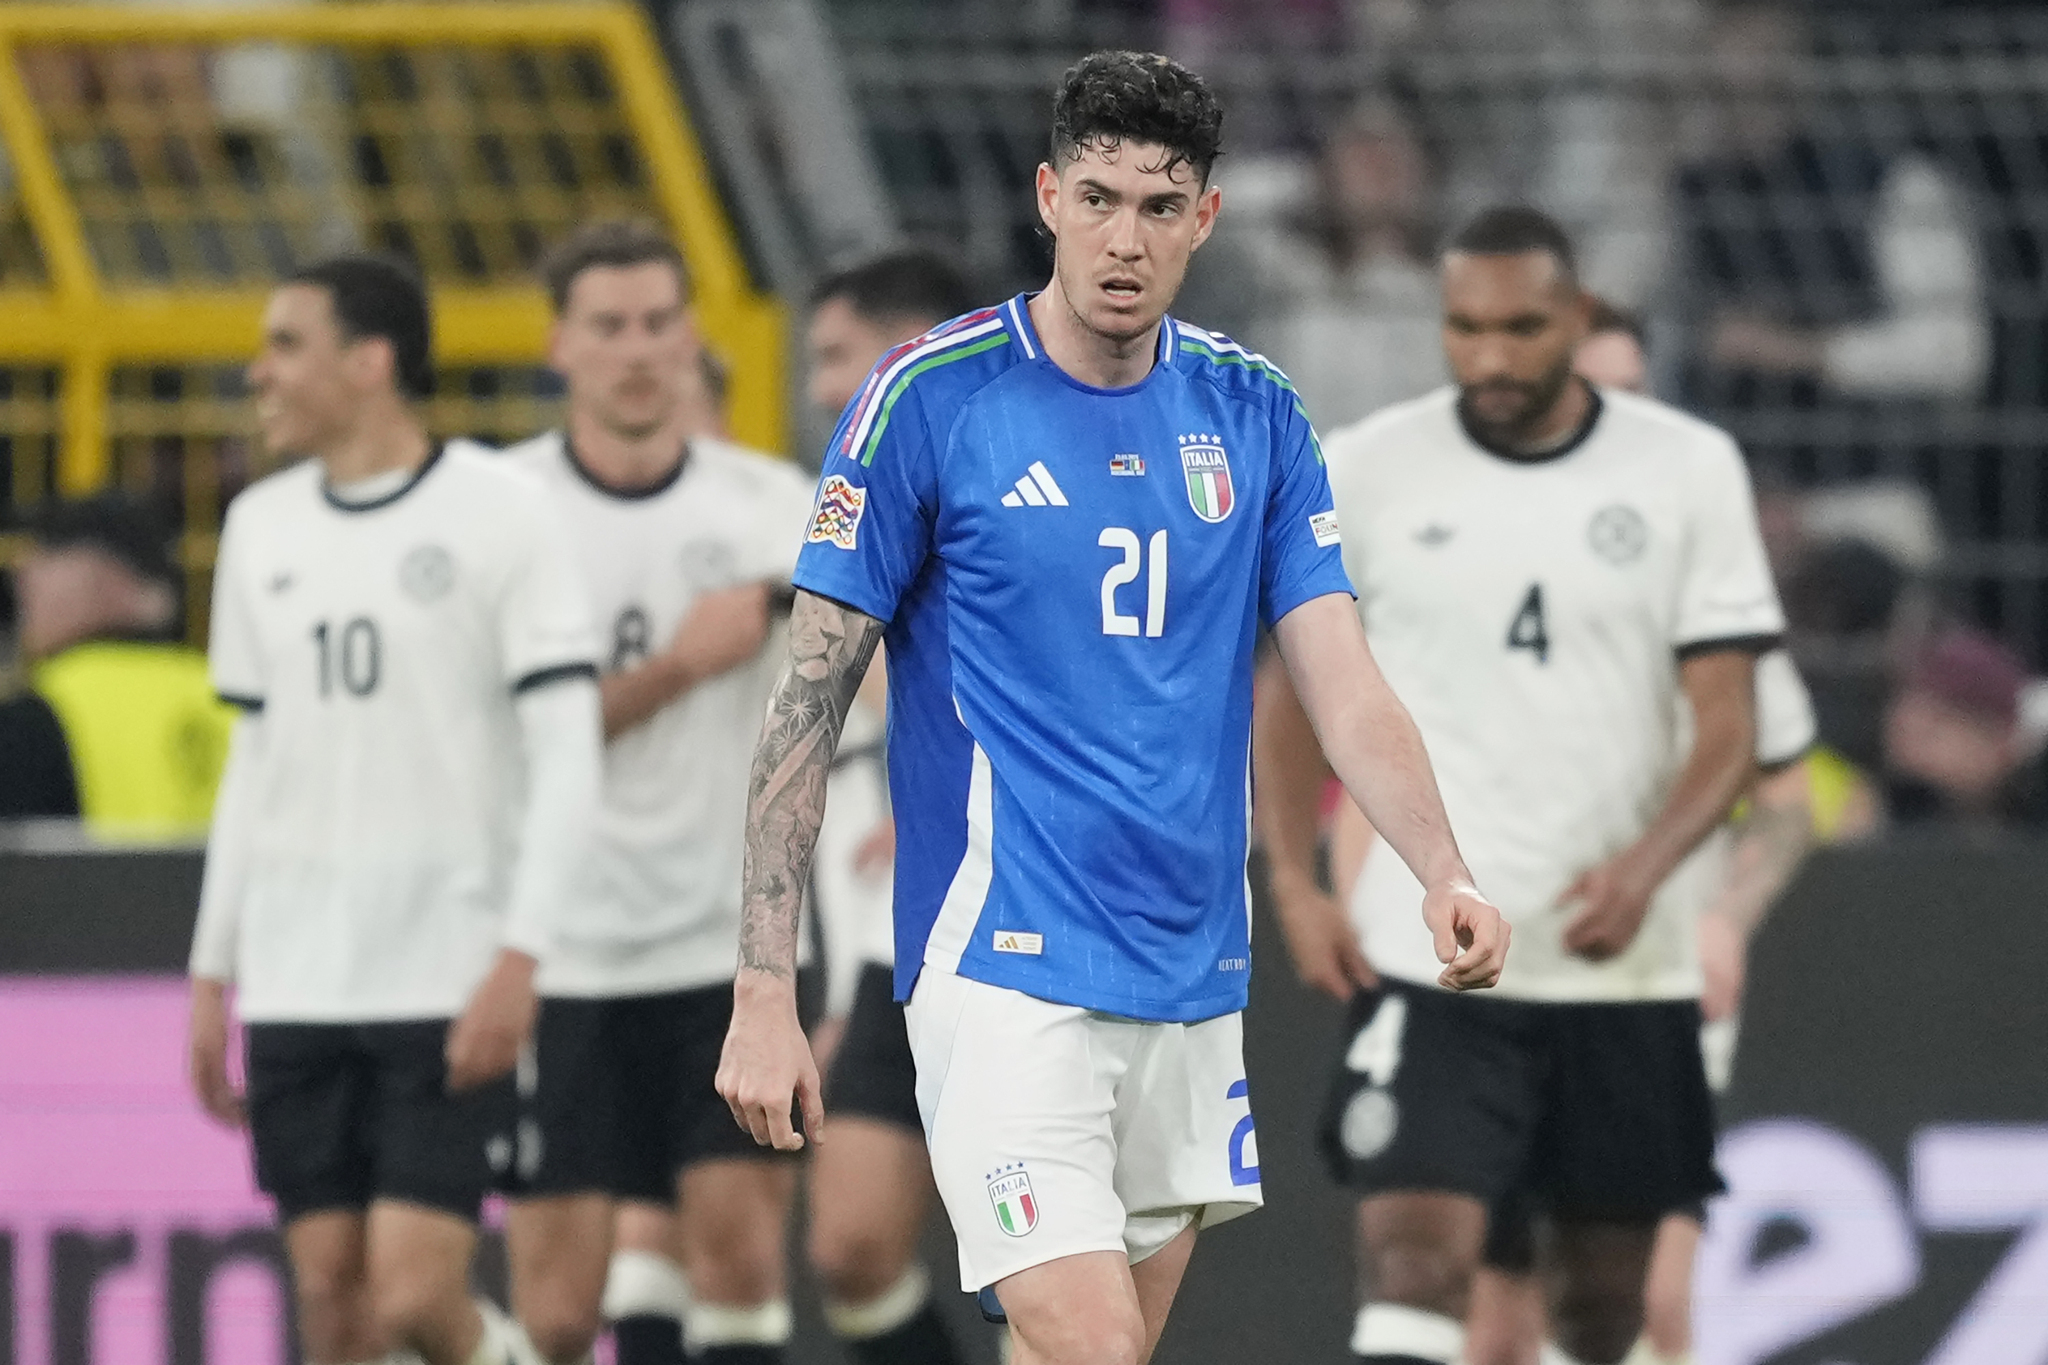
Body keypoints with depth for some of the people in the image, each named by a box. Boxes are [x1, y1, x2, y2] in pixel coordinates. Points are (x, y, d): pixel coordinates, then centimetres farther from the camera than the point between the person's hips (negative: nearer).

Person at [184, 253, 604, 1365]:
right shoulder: (262, 527, 13)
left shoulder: (497, 514, -6)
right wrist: (213, 972, 16)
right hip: (295, 982, 6)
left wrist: (520, 957, -18)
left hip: (452, 981, -6)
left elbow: (567, 756, -8)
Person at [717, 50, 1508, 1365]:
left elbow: (1346, 686, 3)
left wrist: (1447, 876, -16)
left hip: (1194, 983, 5)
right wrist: (767, 988, -9)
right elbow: (810, 699, -4)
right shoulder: (929, 398, -6)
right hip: (1007, 972, -5)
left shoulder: (1254, 413, 7)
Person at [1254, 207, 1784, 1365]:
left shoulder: (1690, 469, -1)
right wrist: (1297, 885, -2)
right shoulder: (1369, 469, 0)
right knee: (1416, 1256, -17)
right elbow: (1296, 687, 10)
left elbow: (1728, 726, -3)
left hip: (1627, 963, 1)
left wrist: (1646, 867, -21)